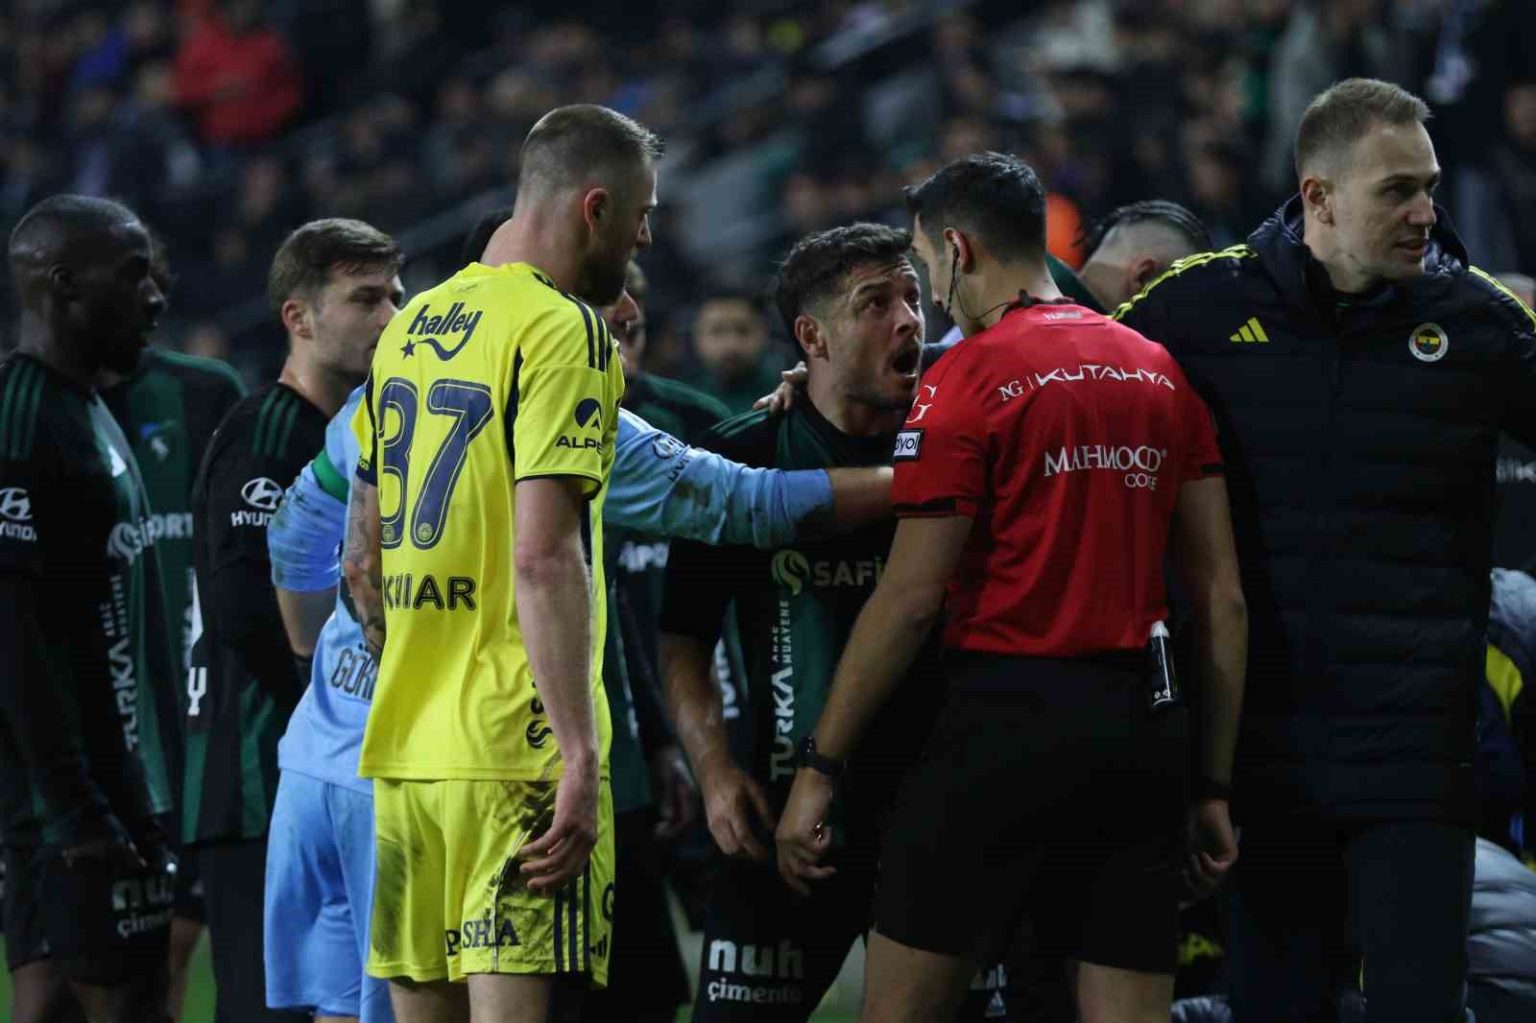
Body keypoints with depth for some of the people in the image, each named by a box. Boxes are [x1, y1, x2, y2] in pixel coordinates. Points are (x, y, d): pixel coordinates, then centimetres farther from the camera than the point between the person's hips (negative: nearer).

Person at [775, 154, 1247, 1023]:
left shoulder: (967, 380, -6)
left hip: (1008, 715, -6)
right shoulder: (1163, 374, 12)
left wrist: (819, 768, -3)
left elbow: (910, 599, -9)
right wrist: (1214, 783, 15)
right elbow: (1221, 599, 11)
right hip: (1143, 721, 6)